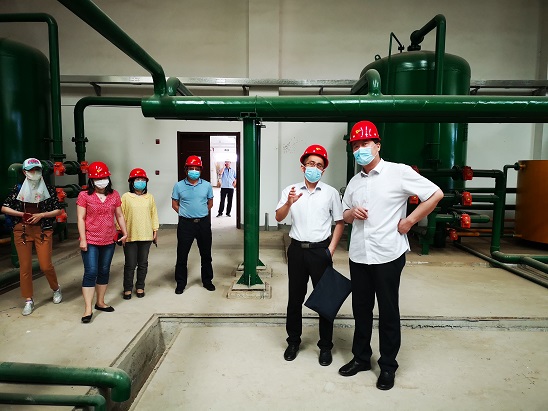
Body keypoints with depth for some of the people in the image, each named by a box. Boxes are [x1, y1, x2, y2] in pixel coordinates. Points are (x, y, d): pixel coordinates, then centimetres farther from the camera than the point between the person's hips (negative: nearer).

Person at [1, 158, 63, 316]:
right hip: (22, 231, 2)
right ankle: (29, 301, 17)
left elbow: (58, 210, 1)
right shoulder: (18, 189, 5)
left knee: (45, 265, -3)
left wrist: (41, 215, -11)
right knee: (25, 267, 4)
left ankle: (56, 289, 26)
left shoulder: (48, 189, 1)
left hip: (43, 230, -1)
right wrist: (21, 214, -6)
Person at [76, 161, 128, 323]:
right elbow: (80, 218, -7)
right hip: (90, 241, -4)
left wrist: (125, 233, 5)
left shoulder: (114, 195, 5)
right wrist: (83, 239, -12)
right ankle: (88, 309, 1)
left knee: (104, 272, 13)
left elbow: (119, 216, 10)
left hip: (109, 241, 4)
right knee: (91, 272, -6)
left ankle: (100, 302, 28)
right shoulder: (84, 195, -5)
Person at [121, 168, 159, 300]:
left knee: (143, 263, 11)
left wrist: (155, 230, 6)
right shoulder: (126, 197, -2)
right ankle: (128, 289, 21)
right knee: (130, 264, 4)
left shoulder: (150, 197, 6)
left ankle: (140, 287, 27)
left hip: (146, 236, 3)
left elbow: (154, 214, 8)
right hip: (130, 236, -2)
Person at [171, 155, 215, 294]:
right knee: (182, 254, 4)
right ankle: (180, 282, 19)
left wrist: (202, 213, 3)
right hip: (185, 224, -1)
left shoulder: (207, 185, 2)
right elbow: (174, 204, 6)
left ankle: (207, 280, 27)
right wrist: (184, 213, -1)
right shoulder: (178, 186, -1)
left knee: (206, 254, 12)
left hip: (203, 223, 2)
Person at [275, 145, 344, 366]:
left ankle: (325, 346, 24)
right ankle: (293, 341, 30)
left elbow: (340, 222, 5)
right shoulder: (290, 190, 1)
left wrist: (330, 249, -3)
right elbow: (278, 217, -11)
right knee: (295, 297, 12)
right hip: (297, 249, 1)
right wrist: (289, 203, -31)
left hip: (320, 250, 0)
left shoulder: (331, 192, 1)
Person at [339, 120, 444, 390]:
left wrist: (409, 221, -9)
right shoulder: (354, 182, 11)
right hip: (358, 256, 5)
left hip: (388, 255, -5)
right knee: (361, 309, 15)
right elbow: (345, 216, 19)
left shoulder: (399, 172, -7)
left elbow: (436, 194, -6)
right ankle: (361, 357, 33)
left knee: (388, 312, 8)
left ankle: (388, 366, 25)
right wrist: (352, 212, -4)